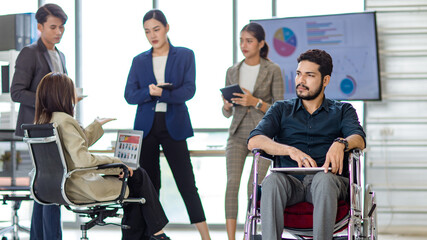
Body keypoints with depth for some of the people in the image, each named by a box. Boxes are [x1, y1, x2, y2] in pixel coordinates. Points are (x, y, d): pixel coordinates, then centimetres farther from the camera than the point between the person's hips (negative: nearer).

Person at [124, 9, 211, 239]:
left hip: (174, 126, -3)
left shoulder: (184, 55, 4)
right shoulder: (139, 60, 10)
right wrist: (149, 92, -16)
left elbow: (189, 90, -6)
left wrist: (160, 93, -15)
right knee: (148, 184, 4)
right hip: (145, 126, 3)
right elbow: (129, 95, 2)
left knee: (186, 183, -6)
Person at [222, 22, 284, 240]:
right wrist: (227, 104, -9)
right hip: (238, 134, 3)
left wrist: (255, 102, -18)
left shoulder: (272, 70, -1)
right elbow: (227, 113, 14)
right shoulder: (232, 72, 10)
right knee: (232, 182, -13)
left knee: (255, 187, -12)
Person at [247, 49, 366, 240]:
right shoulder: (281, 109, 22)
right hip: (291, 182, 1)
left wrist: (341, 143, -26)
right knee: (272, 180, -34)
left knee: (323, 178, -36)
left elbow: (359, 139, 0)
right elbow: (254, 141, 3)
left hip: (328, 182, -1)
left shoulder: (343, 110, 21)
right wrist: (291, 150, -15)